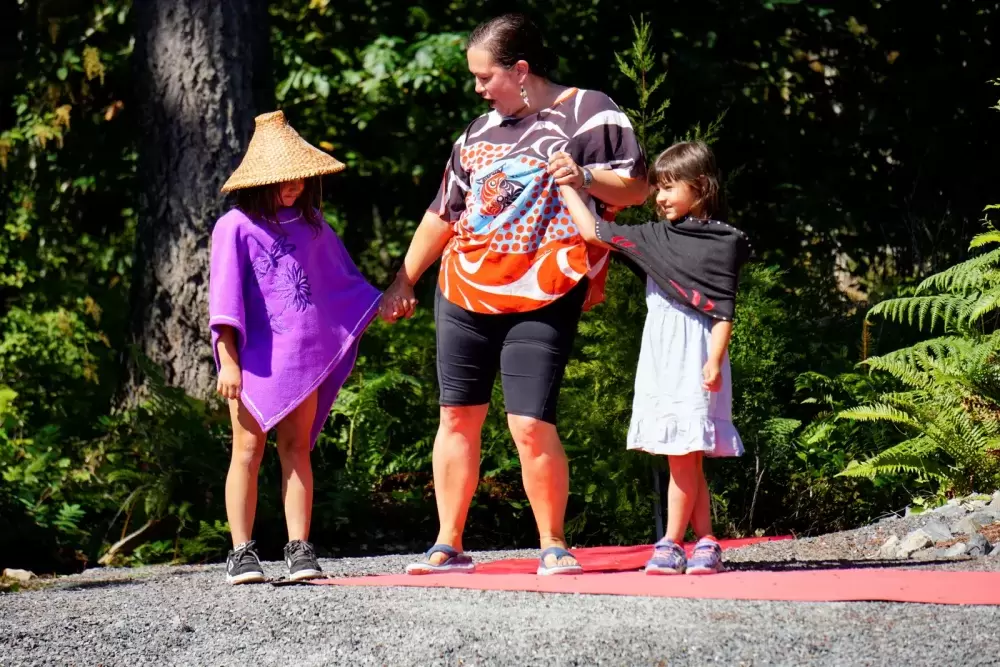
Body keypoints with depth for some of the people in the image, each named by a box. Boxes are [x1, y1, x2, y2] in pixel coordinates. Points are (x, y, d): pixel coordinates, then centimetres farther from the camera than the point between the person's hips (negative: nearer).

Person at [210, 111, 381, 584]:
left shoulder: (311, 224, 12)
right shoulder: (236, 227, -3)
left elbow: (341, 277, 26)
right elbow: (225, 297, -7)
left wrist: (379, 305, 29)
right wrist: (227, 361, -13)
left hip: (305, 355, 4)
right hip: (255, 358, -4)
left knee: (296, 449, 4)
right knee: (248, 451, -1)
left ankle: (299, 548, 4)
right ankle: (241, 553, 2)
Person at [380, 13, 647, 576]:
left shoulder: (588, 113, -1)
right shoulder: (479, 133, 16)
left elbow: (637, 186, -3)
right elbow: (444, 213, 24)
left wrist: (586, 176, -21)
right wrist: (405, 281, 25)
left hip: (541, 301, -6)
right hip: (464, 296, 6)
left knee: (531, 425, -13)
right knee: (458, 416, 5)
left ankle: (553, 545, 3)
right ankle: (449, 546, 13)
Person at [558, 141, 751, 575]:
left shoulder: (723, 242, -3)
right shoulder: (656, 237, 14)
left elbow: (724, 310, -7)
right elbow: (593, 231, 17)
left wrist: (715, 362, -15)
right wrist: (565, 185, 17)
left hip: (694, 357, -6)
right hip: (661, 357, 6)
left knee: (683, 456, -6)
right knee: (685, 459, 5)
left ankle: (672, 544, 0)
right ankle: (705, 543, 9)